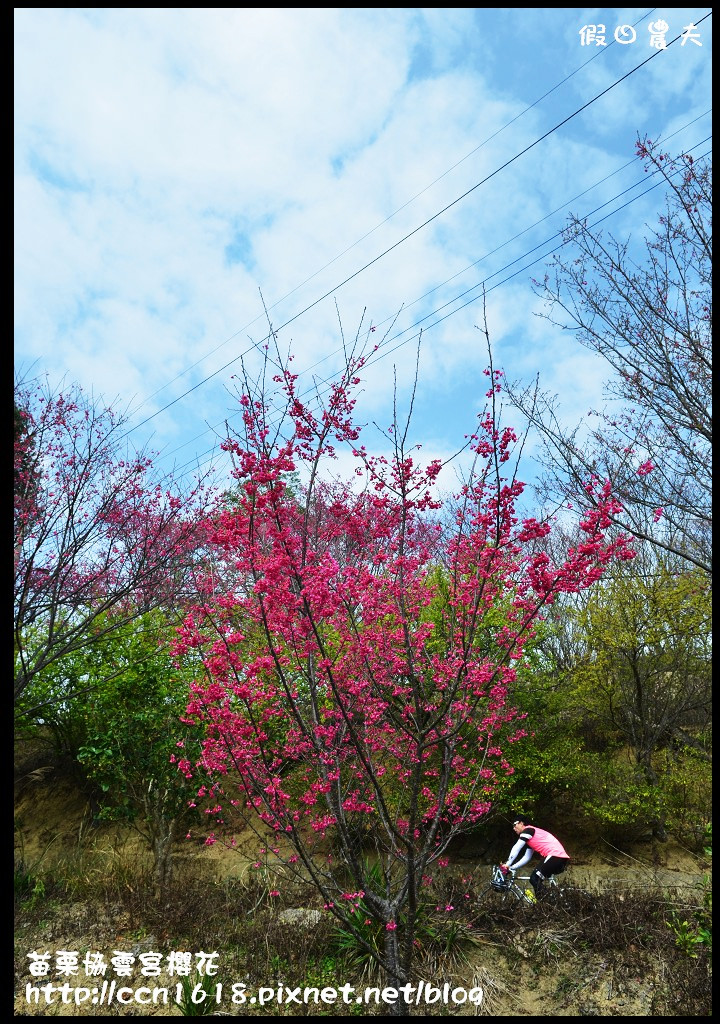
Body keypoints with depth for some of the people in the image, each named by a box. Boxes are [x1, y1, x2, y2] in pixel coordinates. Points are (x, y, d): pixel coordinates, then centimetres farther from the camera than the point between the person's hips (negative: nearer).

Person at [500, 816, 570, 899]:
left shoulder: (528, 830, -2)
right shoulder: (530, 839, 27)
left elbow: (516, 848, -8)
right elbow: (526, 858, 25)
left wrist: (507, 864, -3)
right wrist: (511, 868, 17)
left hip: (555, 856, -10)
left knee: (534, 879, -11)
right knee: (537, 880, 15)